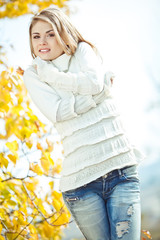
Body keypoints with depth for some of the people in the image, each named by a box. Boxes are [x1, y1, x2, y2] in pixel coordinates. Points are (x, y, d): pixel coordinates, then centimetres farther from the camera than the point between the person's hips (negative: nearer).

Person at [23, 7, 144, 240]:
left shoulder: (83, 51, 10)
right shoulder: (32, 75, 8)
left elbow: (94, 82, -12)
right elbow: (59, 111, -9)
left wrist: (47, 72, -4)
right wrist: (102, 89, -8)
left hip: (121, 167, 0)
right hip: (81, 179, 0)